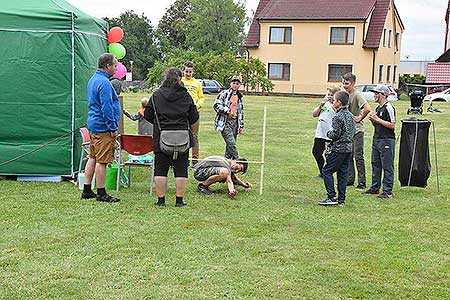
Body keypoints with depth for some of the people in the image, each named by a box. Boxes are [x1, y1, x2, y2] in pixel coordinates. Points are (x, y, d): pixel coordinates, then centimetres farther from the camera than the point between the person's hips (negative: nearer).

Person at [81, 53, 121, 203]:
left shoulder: (93, 79, 16)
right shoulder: (104, 83, -17)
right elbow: (107, 108, -20)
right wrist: (113, 128, -16)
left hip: (93, 125, 10)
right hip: (103, 127, -10)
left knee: (93, 158, 14)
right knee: (101, 160, -5)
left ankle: (87, 191, 19)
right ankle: (101, 193, 0)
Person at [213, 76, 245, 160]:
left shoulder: (240, 97, 16)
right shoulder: (224, 93, -2)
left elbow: (241, 112, 22)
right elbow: (216, 105, -11)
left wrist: (241, 125, 19)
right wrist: (228, 111, -16)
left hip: (235, 122, 6)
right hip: (225, 122, -6)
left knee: (229, 145, 7)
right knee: (231, 143, -14)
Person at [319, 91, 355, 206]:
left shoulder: (338, 117, -14)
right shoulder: (351, 116, 12)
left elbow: (335, 134, -18)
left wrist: (328, 133, 2)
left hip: (338, 149, -8)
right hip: (349, 148, 8)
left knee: (327, 171, 0)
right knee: (343, 173, 10)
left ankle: (332, 197, -6)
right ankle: (341, 200, 11)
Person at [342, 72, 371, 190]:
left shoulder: (357, 95, -16)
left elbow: (367, 108, -28)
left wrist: (360, 118, -17)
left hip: (357, 130, -8)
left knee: (358, 156, -6)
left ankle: (362, 182, -1)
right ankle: (350, 179, 21)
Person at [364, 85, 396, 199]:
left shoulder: (388, 108, -12)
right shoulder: (378, 108, 17)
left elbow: (392, 125, -19)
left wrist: (377, 119, -16)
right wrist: (372, 120, 4)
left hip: (387, 140, -10)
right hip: (376, 139, 10)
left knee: (387, 167, -6)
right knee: (375, 165, 14)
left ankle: (387, 191, -3)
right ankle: (375, 188, 22)